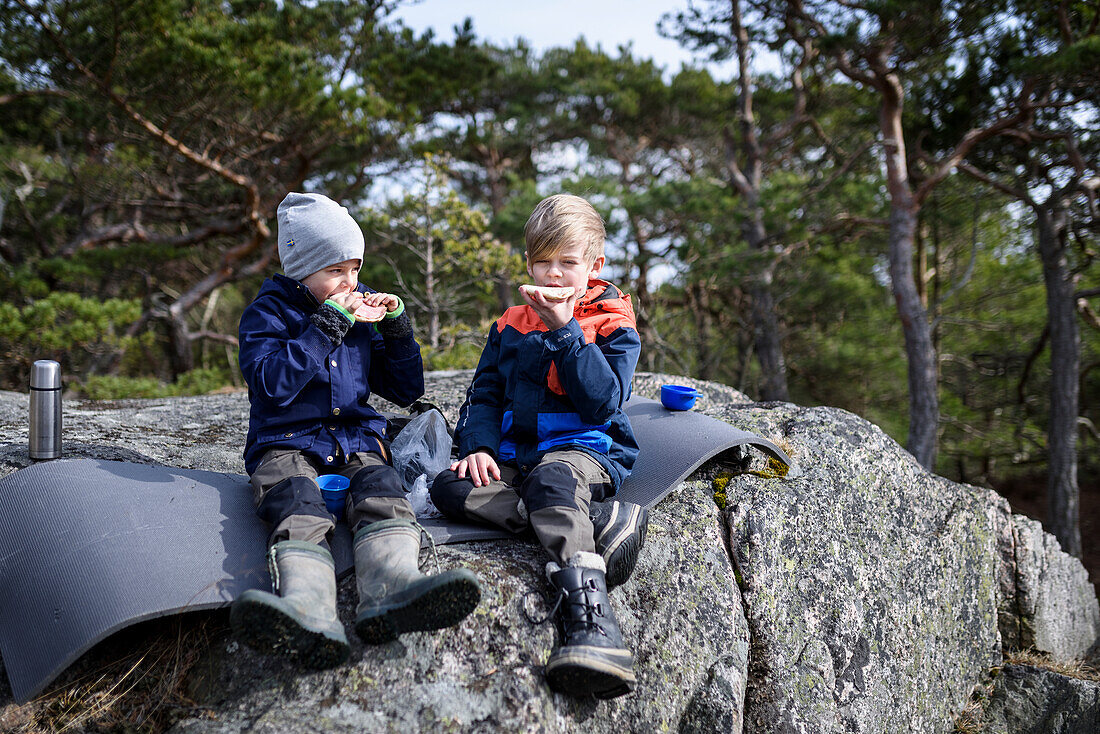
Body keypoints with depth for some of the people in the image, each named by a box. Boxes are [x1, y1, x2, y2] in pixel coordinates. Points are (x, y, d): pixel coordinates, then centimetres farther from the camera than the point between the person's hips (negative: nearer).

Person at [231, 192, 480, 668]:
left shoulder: (363, 313, 17)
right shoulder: (267, 312, 5)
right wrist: (328, 325, -14)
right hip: (286, 444, -3)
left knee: (383, 491, -31)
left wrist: (396, 326, 5)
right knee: (299, 506, -36)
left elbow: (406, 391, 19)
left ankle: (389, 593, -60)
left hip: (357, 441, 3)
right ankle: (308, 615, -64)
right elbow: (273, 384, -14)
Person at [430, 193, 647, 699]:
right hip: (515, 454, 5)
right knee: (449, 487, -25)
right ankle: (599, 521, -34)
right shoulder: (510, 326, 20)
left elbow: (602, 402, -9)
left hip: (586, 448, -5)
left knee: (552, 479, -40)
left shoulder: (613, 326, 6)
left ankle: (587, 615, -57)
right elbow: (484, 395, 16)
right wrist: (478, 446, -5)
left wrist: (564, 330, -14)